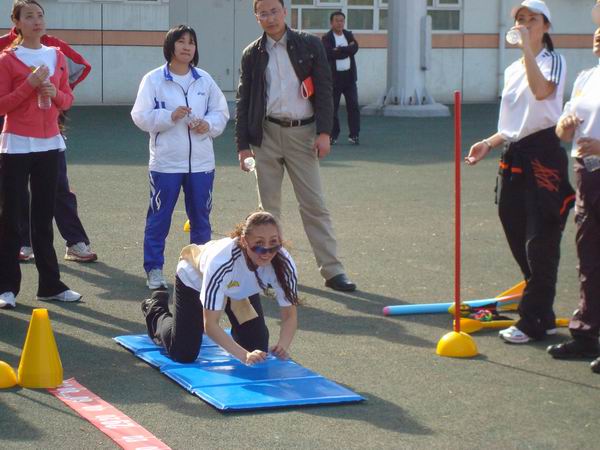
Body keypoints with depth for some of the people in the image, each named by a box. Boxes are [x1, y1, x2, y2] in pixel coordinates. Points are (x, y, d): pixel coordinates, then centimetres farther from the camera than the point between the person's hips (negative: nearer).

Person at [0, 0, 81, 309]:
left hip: (49, 144, 5)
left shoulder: (57, 57, 9)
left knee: (44, 216, 10)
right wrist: (30, 84, -18)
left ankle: (50, 285, 14)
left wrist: (56, 94, -8)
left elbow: (68, 98, 14)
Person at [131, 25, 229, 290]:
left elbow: (221, 112, 11)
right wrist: (170, 116, -19)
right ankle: (154, 269, 8)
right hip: (166, 161, -3)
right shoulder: (153, 79, -3)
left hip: (201, 161, 4)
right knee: (159, 217, 0)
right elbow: (141, 116, -7)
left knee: (200, 217, 11)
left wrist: (209, 124, -9)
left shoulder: (204, 80, 7)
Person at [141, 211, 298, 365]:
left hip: (241, 288, 4)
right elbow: (210, 325, -41)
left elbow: (290, 315, -25)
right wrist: (245, 356, -52)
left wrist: (283, 346, -45)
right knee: (183, 355, -2)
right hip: (194, 280, -4)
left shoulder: (284, 262, -36)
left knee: (258, 349, -1)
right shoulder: (221, 261, -46)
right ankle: (156, 309, 28)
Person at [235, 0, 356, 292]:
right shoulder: (252, 55, 7)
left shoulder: (310, 46, 3)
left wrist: (324, 132, -8)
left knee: (314, 205, -2)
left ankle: (332, 270, 0)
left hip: (302, 133, -1)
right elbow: (243, 101, 8)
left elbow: (324, 90, 1)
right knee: (268, 206, 7)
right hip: (266, 134, 1)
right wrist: (243, 144, 3)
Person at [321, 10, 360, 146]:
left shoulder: (349, 35, 11)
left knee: (353, 106, -2)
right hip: (334, 77, -3)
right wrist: (347, 49, -14)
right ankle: (333, 135, 12)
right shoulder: (326, 38, -3)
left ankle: (354, 135, 3)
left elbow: (355, 48, -8)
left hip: (349, 75, 3)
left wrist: (340, 50, -15)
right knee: (332, 108, 2)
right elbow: (331, 53, -20)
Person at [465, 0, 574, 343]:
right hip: (515, 158, 8)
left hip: (544, 155, -8)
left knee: (540, 243, -8)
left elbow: (541, 91, -28)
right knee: (519, 240, 8)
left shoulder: (553, 60, -4)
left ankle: (533, 321, -3)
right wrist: (489, 143, 10)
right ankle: (544, 317, 18)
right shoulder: (512, 70, 18)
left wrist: (528, 47, -26)